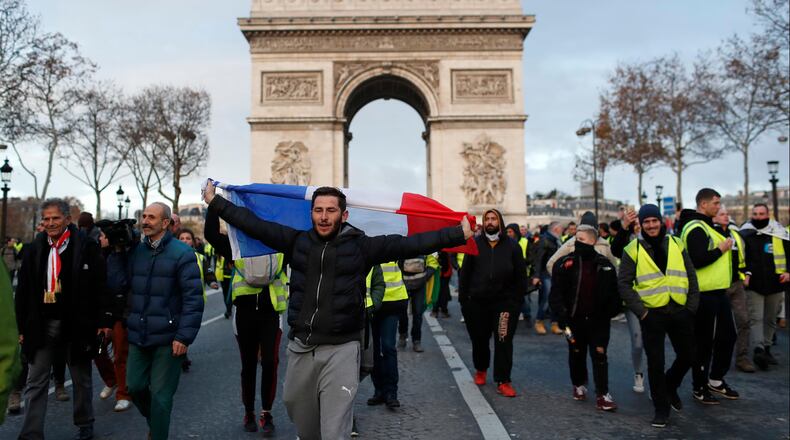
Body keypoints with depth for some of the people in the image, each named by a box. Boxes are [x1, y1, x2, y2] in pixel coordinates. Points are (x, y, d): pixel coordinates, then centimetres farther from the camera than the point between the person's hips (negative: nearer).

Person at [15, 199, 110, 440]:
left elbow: (100, 286, -8)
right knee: (36, 382, 4)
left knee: (81, 379, 13)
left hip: (77, 324, -3)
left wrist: (103, 321, -10)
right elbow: (23, 291, 8)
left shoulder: (87, 246, -8)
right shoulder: (35, 249, 5)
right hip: (42, 325, 3)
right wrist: (23, 327, 7)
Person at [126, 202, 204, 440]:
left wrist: (184, 336, -17)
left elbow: (193, 298, -13)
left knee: (160, 394, 4)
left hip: (168, 339, -5)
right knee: (135, 387, 13)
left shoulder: (182, 253, -10)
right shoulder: (136, 251, 7)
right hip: (138, 336, 5)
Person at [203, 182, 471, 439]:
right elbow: (255, 226, 6)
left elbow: (407, 244, -8)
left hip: (341, 350, -4)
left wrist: (459, 234, -13)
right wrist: (215, 202, 5)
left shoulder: (361, 246, -3)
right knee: (297, 408, 22)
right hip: (300, 347, 4)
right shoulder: (297, 241, 5)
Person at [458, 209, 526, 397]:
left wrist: (518, 300, -3)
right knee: (479, 340, 13)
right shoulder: (475, 244, 2)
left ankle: (503, 381, 7)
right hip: (478, 302, 1)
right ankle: (481, 370, 38)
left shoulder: (512, 246, 2)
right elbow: (465, 273, 2)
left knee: (504, 342, -2)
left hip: (504, 302, -1)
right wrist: (463, 298, -3)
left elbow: (521, 276, 3)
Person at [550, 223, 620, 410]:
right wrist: (562, 317, -14)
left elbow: (613, 293, 7)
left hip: (598, 320, 0)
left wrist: (611, 311, -3)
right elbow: (556, 294, -8)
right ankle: (579, 385, 36)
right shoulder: (565, 263, -7)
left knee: (599, 355, -1)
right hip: (575, 319, 0)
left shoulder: (605, 264, -1)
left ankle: (602, 395, 4)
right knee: (577, 354, 15)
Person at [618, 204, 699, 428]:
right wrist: (640, 311, -10)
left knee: (687, 356, 12)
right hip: (652, 314, -3)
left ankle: (670, 387, 40)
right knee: (656, 363, 3)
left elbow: (691, 277, 9)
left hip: (680, 311, 3)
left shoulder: (676, 244, 7)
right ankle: (661, 407, 19)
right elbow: (624, 283, -4)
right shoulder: (633, 249, -3)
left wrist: (692, 306, 0)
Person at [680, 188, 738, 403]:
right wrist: (721, 249, -16)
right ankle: (700, 388, 14)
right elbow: (698, 260, -27)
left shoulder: (707, 226, 17)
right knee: (704, 341, 0)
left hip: (718, 291, 10)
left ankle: (716, 379, 30)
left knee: (727, 335, 16)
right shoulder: (696, 228, -16)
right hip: (704, 294, -10)